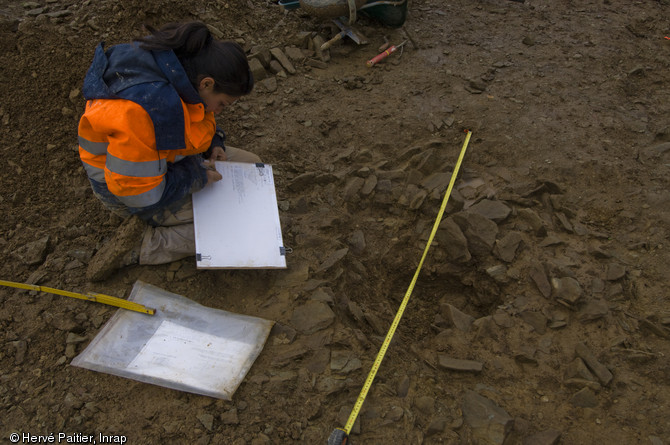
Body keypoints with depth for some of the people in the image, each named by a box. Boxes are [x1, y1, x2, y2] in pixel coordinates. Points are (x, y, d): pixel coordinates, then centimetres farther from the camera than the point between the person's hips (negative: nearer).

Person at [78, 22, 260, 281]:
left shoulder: (184, 68, -12)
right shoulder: (140, 113, -39)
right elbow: (139, 194, -29)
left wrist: (212, 143, -5)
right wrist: (196, 177, -20)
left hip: (168, 156, 9)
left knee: (252, 166, 8)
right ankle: (138, 246, -6)